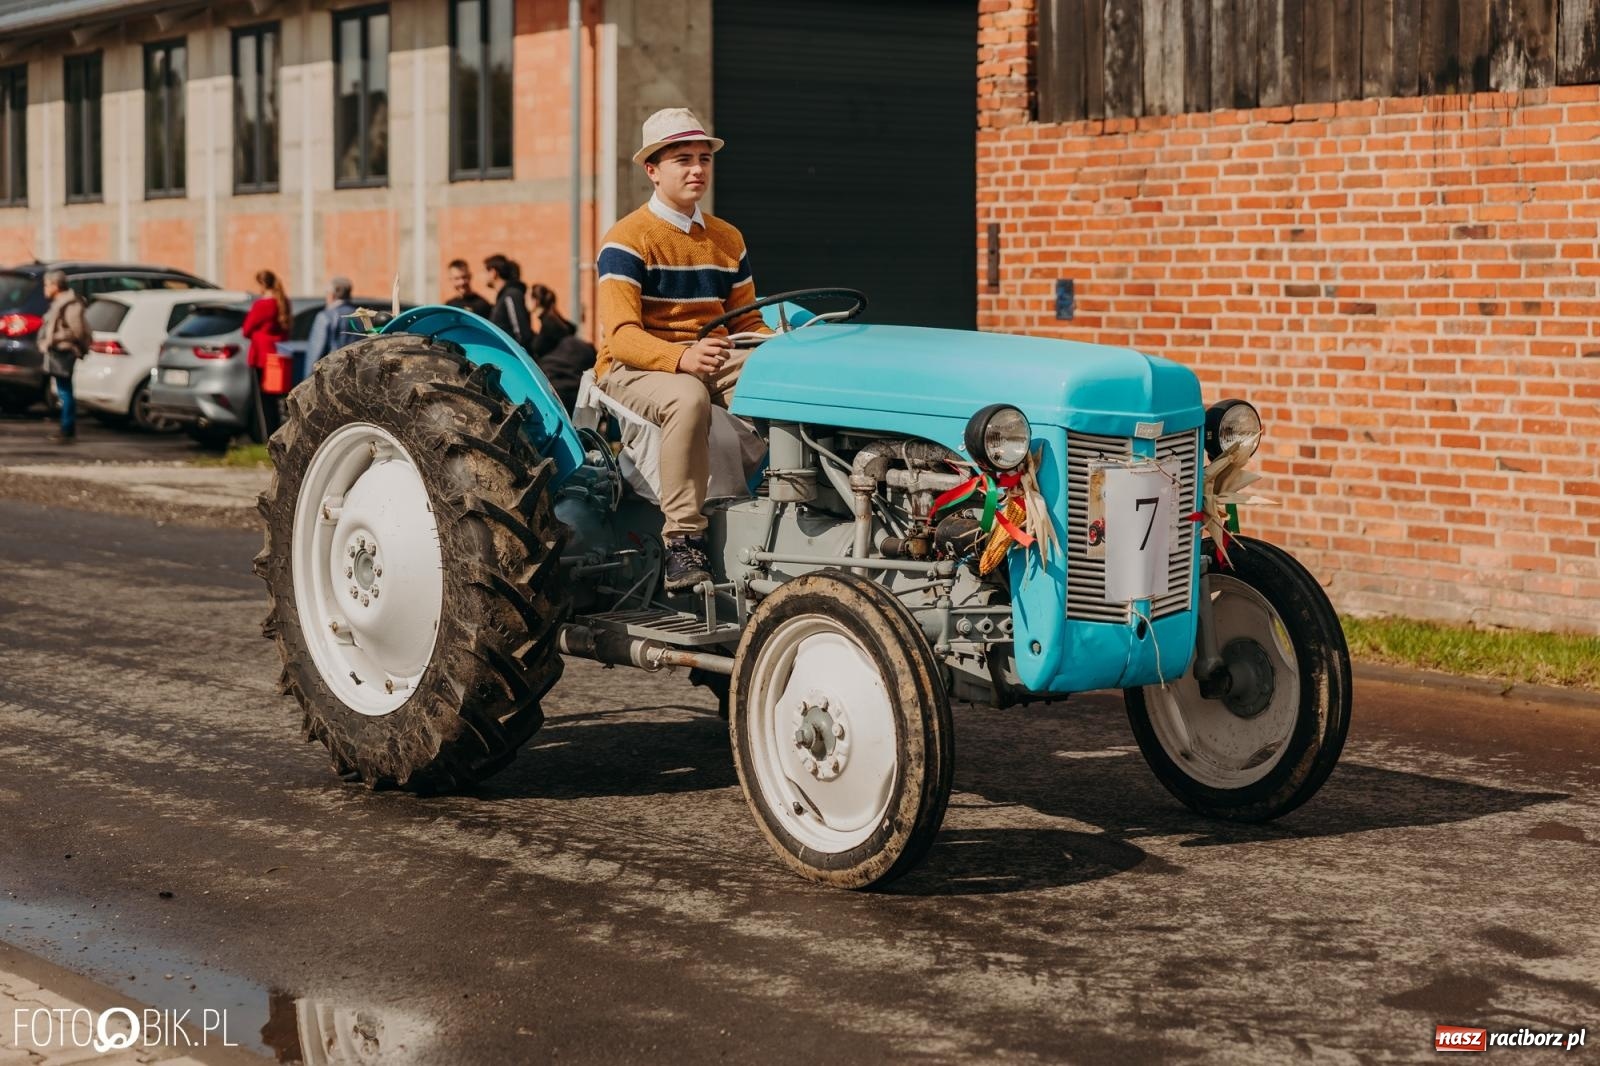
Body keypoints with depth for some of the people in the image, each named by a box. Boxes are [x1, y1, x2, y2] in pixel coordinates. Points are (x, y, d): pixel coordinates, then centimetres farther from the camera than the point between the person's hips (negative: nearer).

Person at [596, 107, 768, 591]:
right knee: (688, 398, -40)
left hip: (711, 360, 5)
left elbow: (747, 323, 15)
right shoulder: (627, 240, -7)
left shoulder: (727, 240, 15)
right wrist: (681, 358, -37)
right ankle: (683, 539, -34)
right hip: (633, 367, -5)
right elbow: (622, 335, -18)